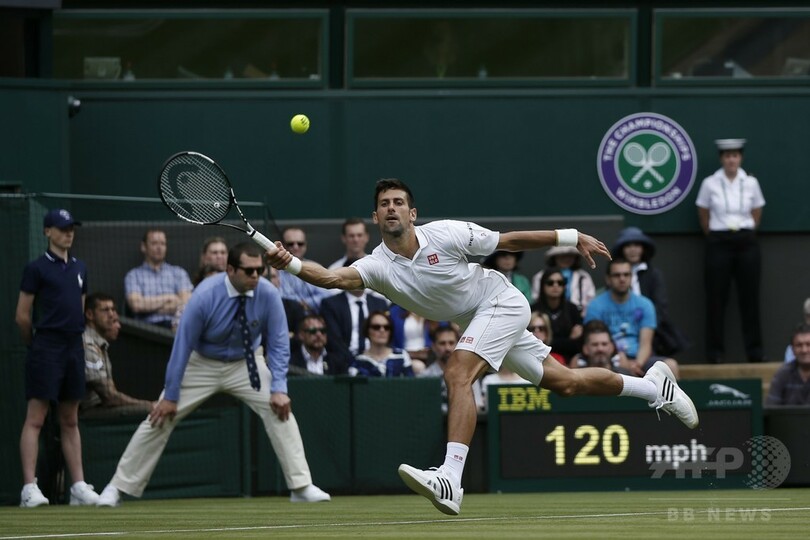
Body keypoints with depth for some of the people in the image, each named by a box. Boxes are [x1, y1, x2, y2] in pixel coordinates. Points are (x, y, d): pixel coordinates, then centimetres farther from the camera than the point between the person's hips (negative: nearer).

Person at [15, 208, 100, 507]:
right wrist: (36, 345, 6)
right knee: (35, 418, -8)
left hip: (74, 348, 7)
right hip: (47, 350, -7)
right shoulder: (37, 268, -5)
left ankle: (79, 486, 11)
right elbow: (22, 316, -4)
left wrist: (72, 336, 16)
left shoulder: (79, 268, 14)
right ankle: (29, 488, -11)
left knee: (70, 422, 10)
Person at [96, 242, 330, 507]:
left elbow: (278, 344, -11)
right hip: (201, 364, -2)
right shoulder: (205, 296, -28)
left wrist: (279, 388, -22)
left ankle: (302, 486, -8)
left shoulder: (268, 294, -22)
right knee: (161, 418, -5)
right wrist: (170, 396, -17)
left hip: (245, 364, 2)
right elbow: (183, 344, -20)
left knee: (280, 410, -16)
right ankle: (118, 487, 5)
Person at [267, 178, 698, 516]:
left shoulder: (445, 234, -20)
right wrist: (290, 264, -48)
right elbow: (333, 278, -30)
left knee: (457, 374, -27)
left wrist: (570, 237, -7)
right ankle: (653, 385, 34)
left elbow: (508, 240, -10)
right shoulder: (378, 266, -12)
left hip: (501, 302, -6)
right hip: (474, 323, 6)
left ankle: (450, 479, -35)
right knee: (564, 383, 13)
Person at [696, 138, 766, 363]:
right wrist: (713, 235, 10)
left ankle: (754, 350, 6)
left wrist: (747, 232, 12)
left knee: (750, 296, 1)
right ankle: (715, 351, 2)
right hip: (719, 242, -1)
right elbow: (703, 215, 9)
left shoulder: (751, 183, 3)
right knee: (716, 298, -2)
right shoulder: (710, 184, -1)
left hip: (746, 241, 1)